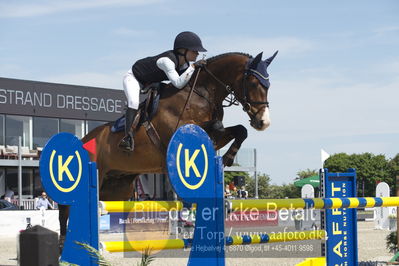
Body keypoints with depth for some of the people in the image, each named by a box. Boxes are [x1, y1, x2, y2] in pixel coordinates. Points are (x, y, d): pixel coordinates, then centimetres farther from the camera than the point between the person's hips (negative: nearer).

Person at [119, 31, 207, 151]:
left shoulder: (184, 63, -11)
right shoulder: (167, 60, -38)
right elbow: (178, 83, -45)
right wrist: (193, 66, -44)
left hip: (150, 82, 9)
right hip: (133, 78, -9)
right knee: (134, 102, -32)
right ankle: (128, 136, -38)